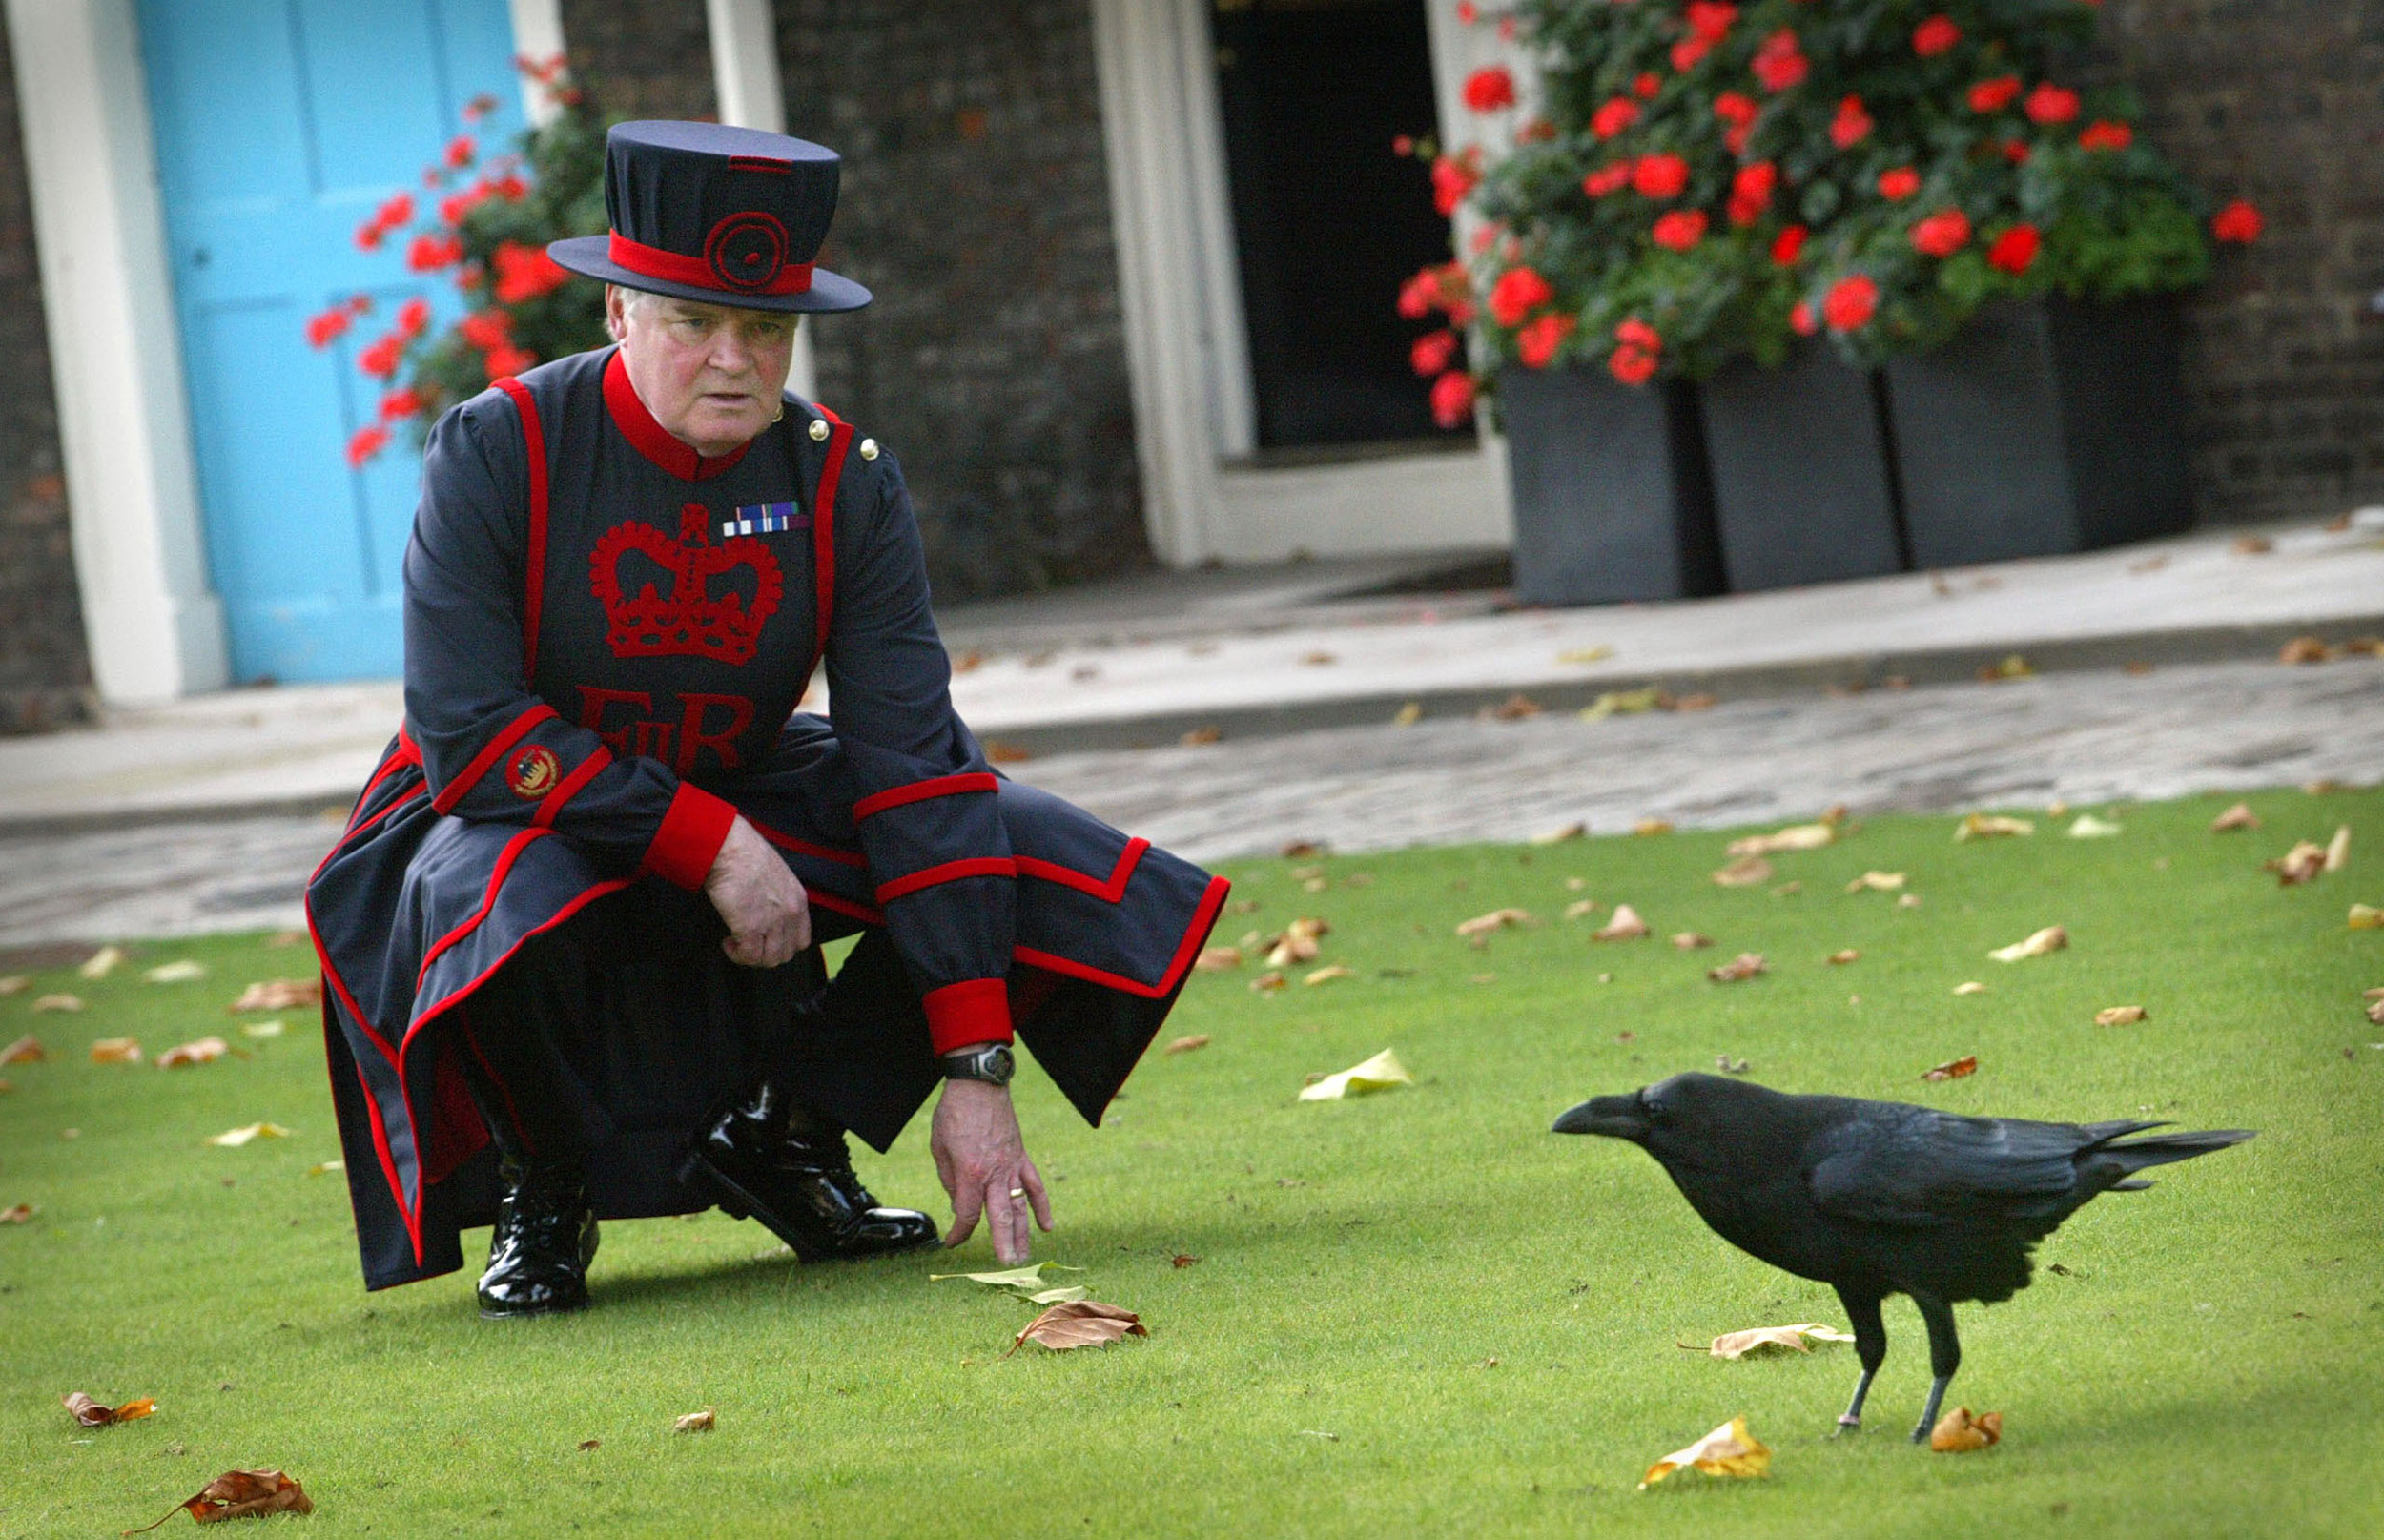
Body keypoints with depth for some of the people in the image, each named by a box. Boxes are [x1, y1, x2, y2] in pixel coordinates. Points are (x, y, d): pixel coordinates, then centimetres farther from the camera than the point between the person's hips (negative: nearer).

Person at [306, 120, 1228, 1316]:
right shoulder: (495, 456, -21)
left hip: (745, 801, 4)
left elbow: (915, 769, -18)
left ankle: (781, 1129, 5)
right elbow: (468, 736, -25)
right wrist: (711, 845, -30)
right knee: (508, 906, -41)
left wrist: (975, 1076, -24)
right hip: (515, 818, -4)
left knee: (1069, 875, -14)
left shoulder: (844, 484, -13)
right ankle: (541, 1183, -8)